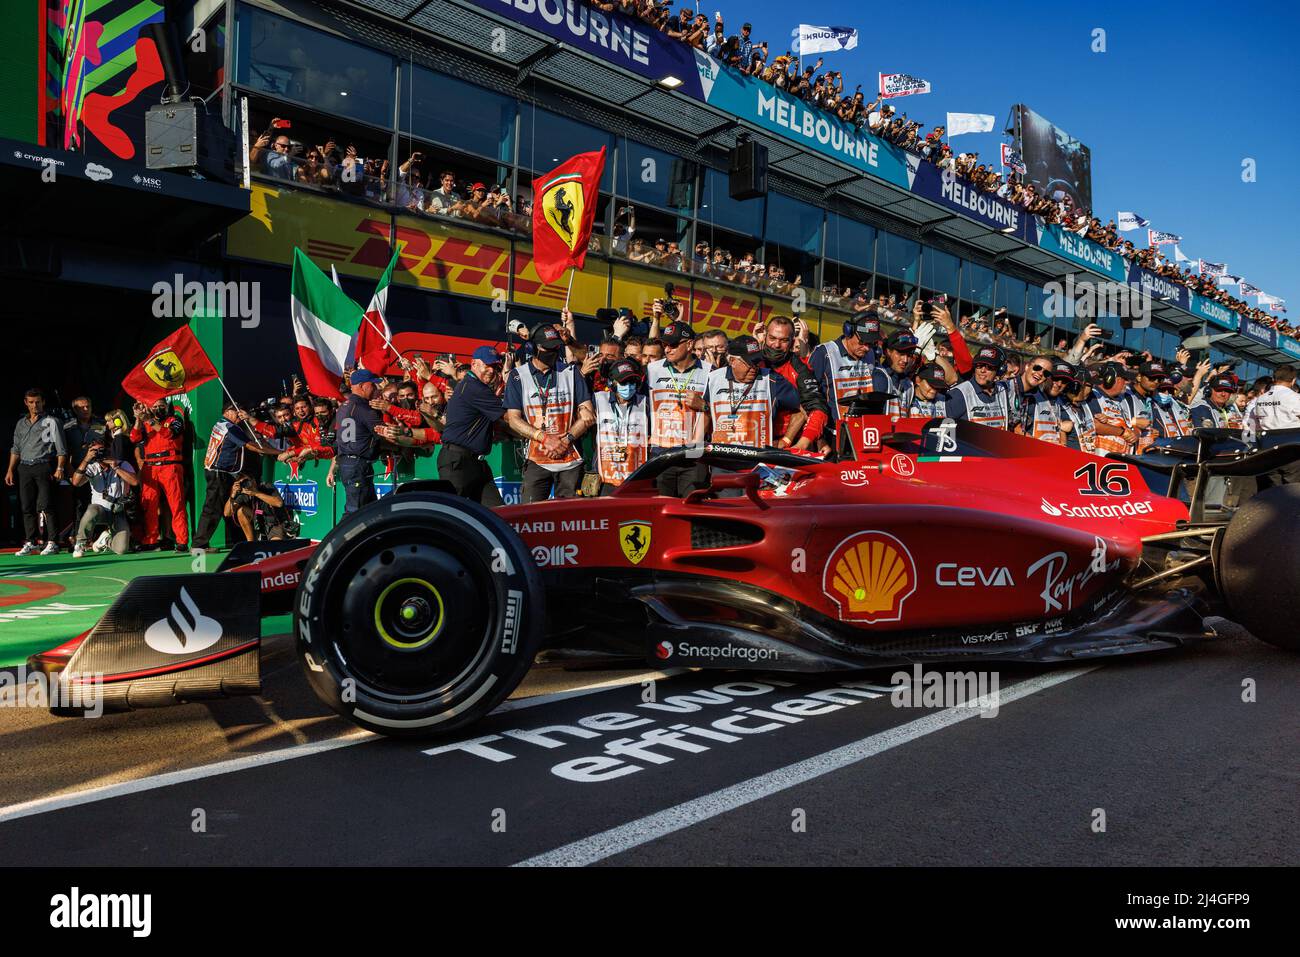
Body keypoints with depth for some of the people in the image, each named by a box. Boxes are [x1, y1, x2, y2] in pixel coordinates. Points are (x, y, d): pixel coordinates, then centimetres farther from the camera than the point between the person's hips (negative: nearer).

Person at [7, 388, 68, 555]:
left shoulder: (51, 422, 4)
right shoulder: (21, 423, 19)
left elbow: (61, 448, -2)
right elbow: (16, 449, 21)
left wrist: (60, 468, -12)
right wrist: (10, 470, 13)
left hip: (44, 467, -5)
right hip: (24, 468, 5)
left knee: (44, 506, -11)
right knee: (27, 507, 4)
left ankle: (52, 543, -10)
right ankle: (29, 542, 9)